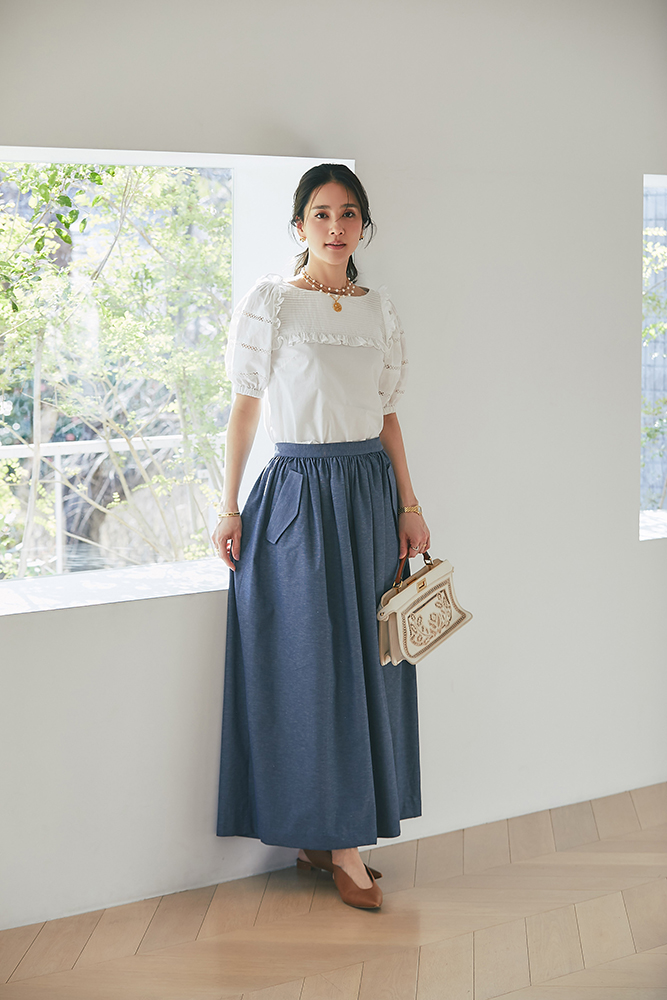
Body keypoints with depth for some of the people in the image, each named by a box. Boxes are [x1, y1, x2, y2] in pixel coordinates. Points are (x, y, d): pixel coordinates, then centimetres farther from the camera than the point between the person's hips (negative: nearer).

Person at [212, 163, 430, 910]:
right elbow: (245, 407, -1)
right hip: (299, 490, -5)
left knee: (367, 659, 6)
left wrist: (409, 506, 8)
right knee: (315, 662, -2)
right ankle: (337, 842, 9)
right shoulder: (269, 303, -3)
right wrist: (230, 507, -4)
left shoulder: (379, 309, 10)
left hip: (371, 489, 5)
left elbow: (388, 415, 13)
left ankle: (336, 831, 19)